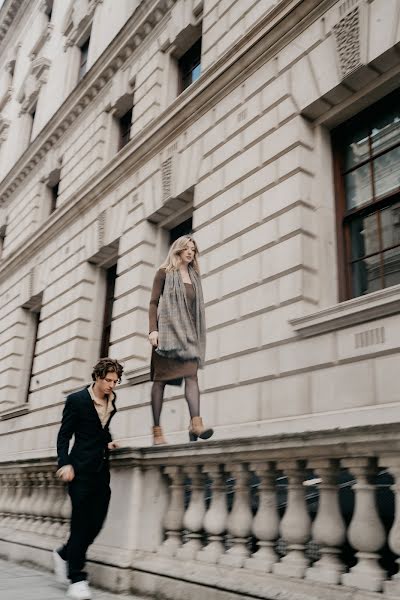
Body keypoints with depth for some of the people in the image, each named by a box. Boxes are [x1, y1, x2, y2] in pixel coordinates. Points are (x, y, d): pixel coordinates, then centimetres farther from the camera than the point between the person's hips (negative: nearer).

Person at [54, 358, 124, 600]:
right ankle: (76, 579, 6)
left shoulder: (111, 400, 11)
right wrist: (65, 464, -16)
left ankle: (64, 554, 28)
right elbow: (64, 436, -6)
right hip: (82, 469, -6)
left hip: (102, 469, 6)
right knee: (81, 522, -4)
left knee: (96, 522, 4)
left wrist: (108, 442, 7)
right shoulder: (77, 400, -7)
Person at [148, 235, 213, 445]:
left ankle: (196, 423, -25)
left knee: (191, 375, -13)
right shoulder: (165, 273, 7)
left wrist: (197, 336, 14)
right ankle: (156, 430, -1)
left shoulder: (194, 276, 21)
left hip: (187, 333, 5)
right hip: (167, 329, -4)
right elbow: (154, 302, 0)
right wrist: (153, 330, -12)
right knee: (160, 379, -3)